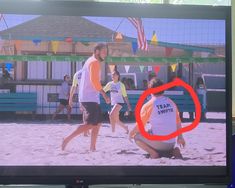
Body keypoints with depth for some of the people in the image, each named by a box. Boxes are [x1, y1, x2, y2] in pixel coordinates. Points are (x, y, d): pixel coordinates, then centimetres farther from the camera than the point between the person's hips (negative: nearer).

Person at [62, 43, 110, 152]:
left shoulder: (90, 61, 22)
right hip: (90, 98, -10)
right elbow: (94, 80, -20)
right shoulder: (95, 62, -9)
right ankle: (67, 139, -12)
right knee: (90, 124, -13)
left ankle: (92, 148, 10)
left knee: (97, 123, 10)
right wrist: (104, 94, -18)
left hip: (88, 98, 10)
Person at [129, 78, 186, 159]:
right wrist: (180, 137, 25)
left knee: (137, 136, 11)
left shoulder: (148, 105, -8)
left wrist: (131, 133, 17)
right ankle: (172, 151, 4)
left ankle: (153, 153, -5)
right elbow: (178, 123, 12)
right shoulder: (171, 103, 6)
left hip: (158, 142, -6)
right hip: (171, 143, 6)